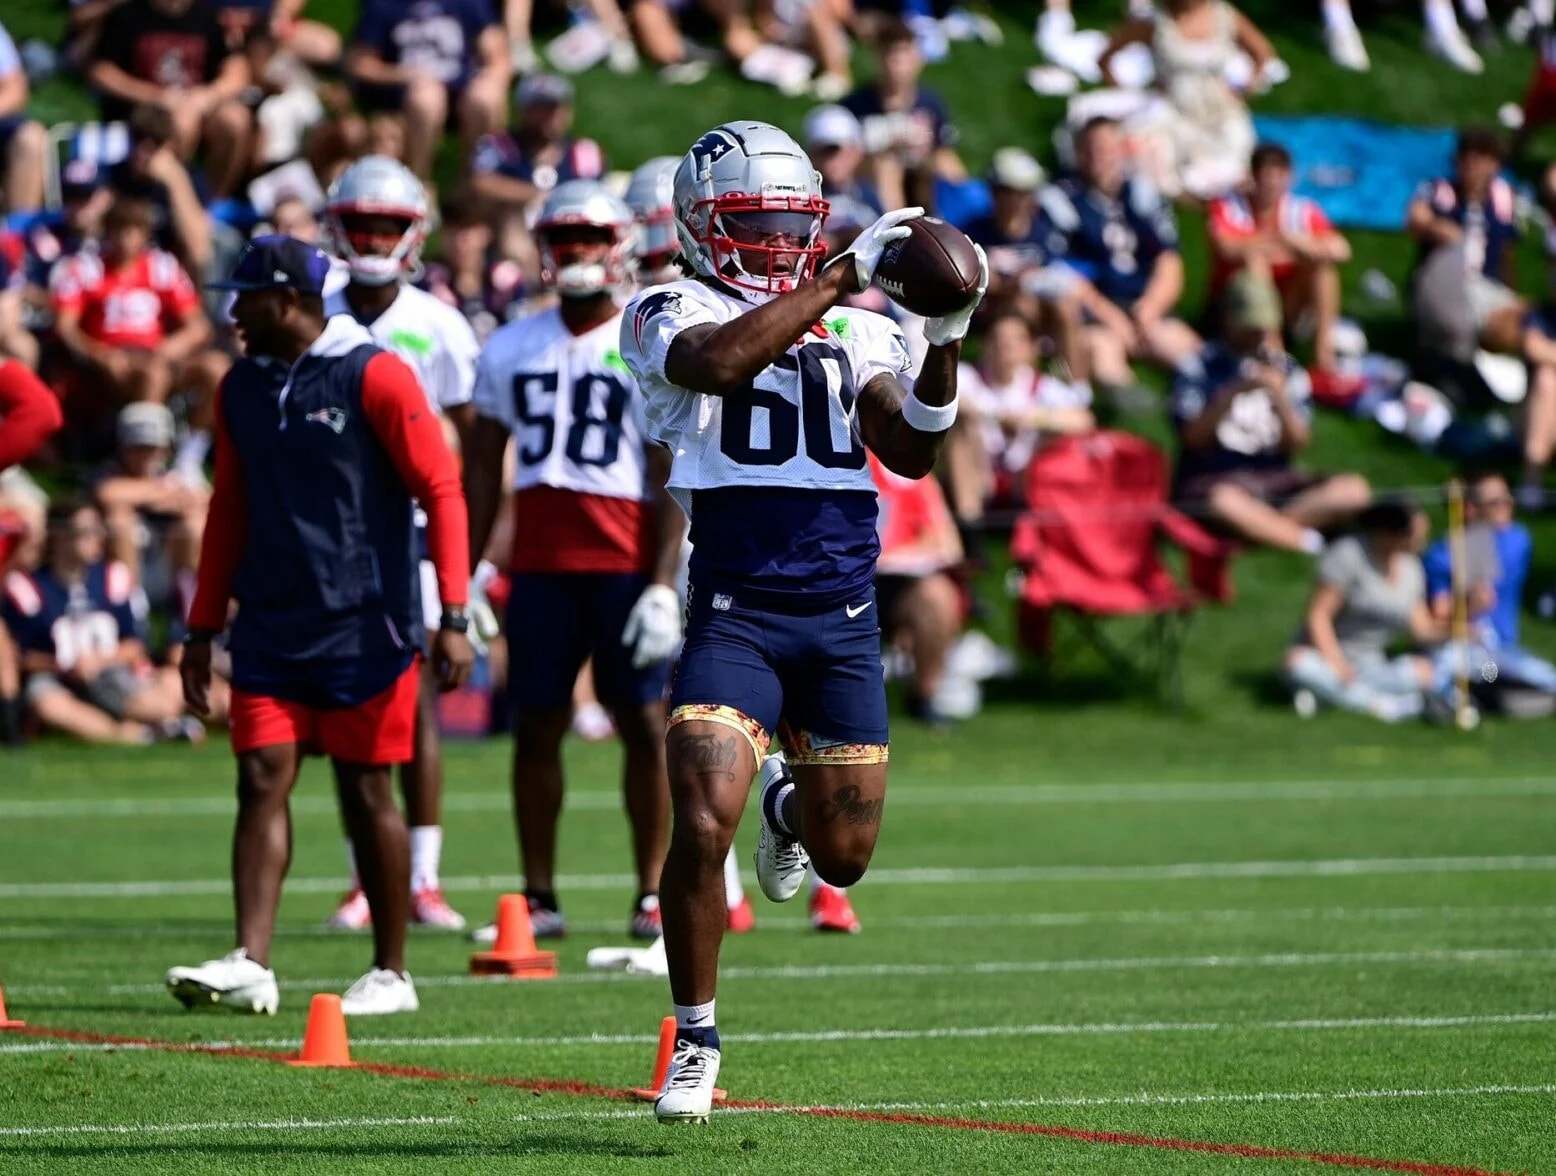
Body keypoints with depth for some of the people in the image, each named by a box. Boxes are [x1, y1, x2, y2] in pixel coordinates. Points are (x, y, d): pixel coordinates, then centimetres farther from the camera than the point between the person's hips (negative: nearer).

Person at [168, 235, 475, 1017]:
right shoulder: (242, 388, 11)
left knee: (365, 792, 2)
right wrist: (203, 627, 17)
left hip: (362, 623, -5)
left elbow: (440, 492, -9)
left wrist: (453, 617, -15)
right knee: (261, 781, -5)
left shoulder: (373, 377, -9)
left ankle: (391, 973, 12)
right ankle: (249, 963, -9)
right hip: (271, 625, 5)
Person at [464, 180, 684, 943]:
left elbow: (673, 477, -4)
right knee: (536, 725, 3)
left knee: (643, 722, -2)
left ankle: (653, 893, 4)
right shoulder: (511, 350, 11)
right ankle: (539, 896, 8)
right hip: (540, 563, 3)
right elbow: (483, 467, 15)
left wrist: (663, 584, -12)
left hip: (626, 560, -3)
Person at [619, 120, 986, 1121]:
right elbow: (718, 363, -24)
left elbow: (910, 452, -1)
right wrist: (842, 279, -23)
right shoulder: (672, 317, 0)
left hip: (842, 617, 4)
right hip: (735, 612, -4)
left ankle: (790, 803, 48)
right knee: (701, 828, -17)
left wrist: (946, 342, -16)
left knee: (844, 857, 9)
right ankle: (695, 1043, 2)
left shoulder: (857, 331, 12)